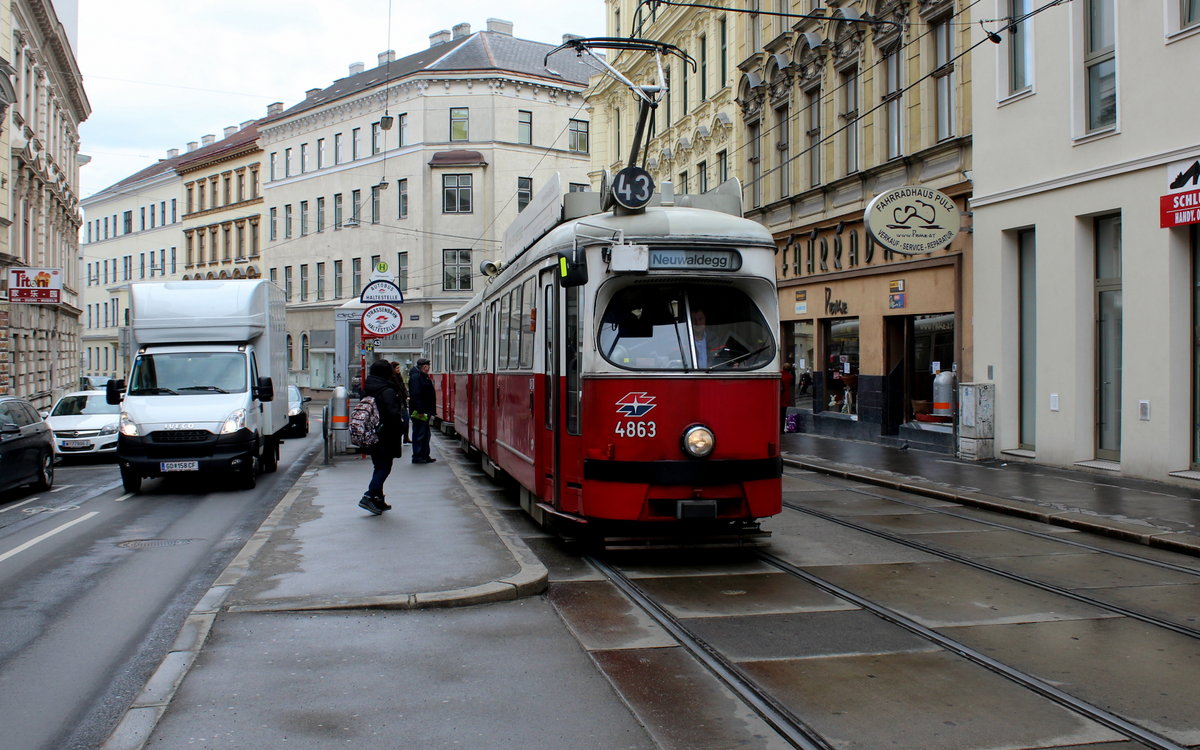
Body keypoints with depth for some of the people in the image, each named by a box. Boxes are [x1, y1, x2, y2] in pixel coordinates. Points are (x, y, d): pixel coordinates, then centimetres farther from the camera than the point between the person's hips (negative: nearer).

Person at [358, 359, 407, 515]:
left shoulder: (366, 390, 8)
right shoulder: (388, 391, -16)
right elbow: (394, 416, -21)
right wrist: (399, 434, -11)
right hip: (385, 437, -8)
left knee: (379, 467, 16)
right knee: (384, 467, -2)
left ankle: (378, 500, 18)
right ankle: (369, 496, -14)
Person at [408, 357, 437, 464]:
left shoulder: (425, 377, 17)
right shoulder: (415, 377, -14)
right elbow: (415, 395, -22)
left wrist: (430, 411, 18)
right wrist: (420, 411, -25)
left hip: (425, 411, 10)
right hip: (419, 411, -10)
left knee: (425, 434, 14)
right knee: (419, 434, -4)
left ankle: (425, 456, 21)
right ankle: (417, 457, 1)